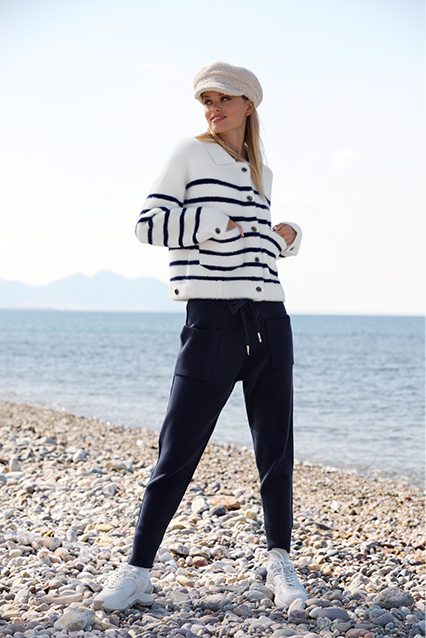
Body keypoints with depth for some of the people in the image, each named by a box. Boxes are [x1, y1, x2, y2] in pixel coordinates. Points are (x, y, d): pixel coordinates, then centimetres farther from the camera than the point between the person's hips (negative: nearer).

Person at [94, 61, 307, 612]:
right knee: (178, 451, -4)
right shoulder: (190, 155, 4)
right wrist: (219, 222, -11)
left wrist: (287, 238, 10)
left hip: (269, 321, 5)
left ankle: (280, 562, 21)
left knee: (276, 447, 7)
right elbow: (149, 224, -6)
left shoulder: (261, 173, 18)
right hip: (212, 319, -5)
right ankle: (137, 572, 6)